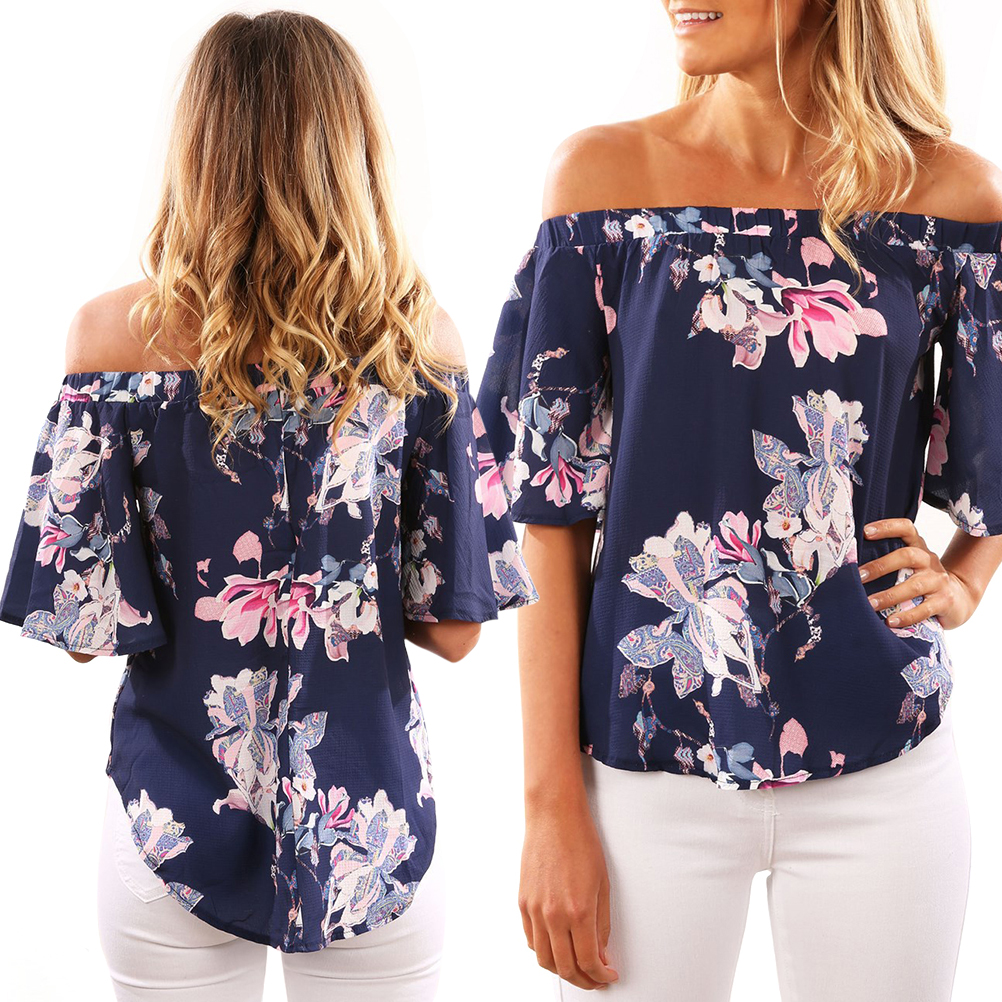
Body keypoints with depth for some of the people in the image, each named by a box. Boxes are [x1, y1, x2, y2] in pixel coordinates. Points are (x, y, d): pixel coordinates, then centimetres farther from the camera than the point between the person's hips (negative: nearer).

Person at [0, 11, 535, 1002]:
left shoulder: (117, 330, -11)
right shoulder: (418, 335, -7)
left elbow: (84, 628, -9)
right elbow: (453, 625, -5)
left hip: (178, 819, 0)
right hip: (375, 825, 1)